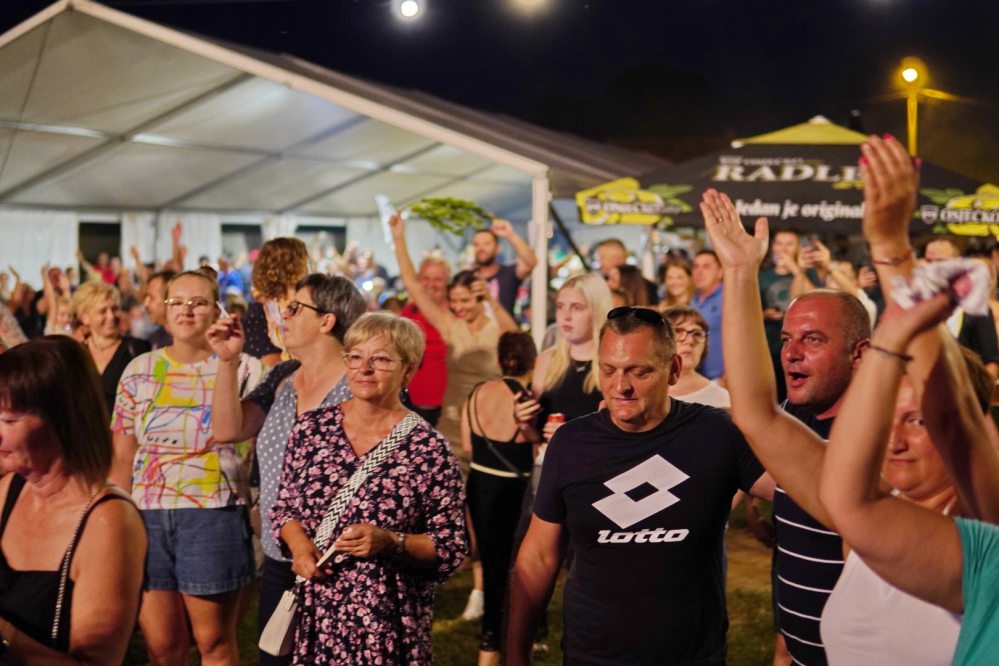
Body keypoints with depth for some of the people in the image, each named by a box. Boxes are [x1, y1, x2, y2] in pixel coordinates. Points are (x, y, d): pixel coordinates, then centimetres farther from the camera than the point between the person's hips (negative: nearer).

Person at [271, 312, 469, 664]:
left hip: (388, 621, -3)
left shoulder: (430, 448, -9)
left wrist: (390, 542, -20)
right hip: (313, 613, 3)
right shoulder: (311, 428, 2)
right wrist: (298, 542, -7)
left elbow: (451, 547, -6)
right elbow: (284, 508, 13)